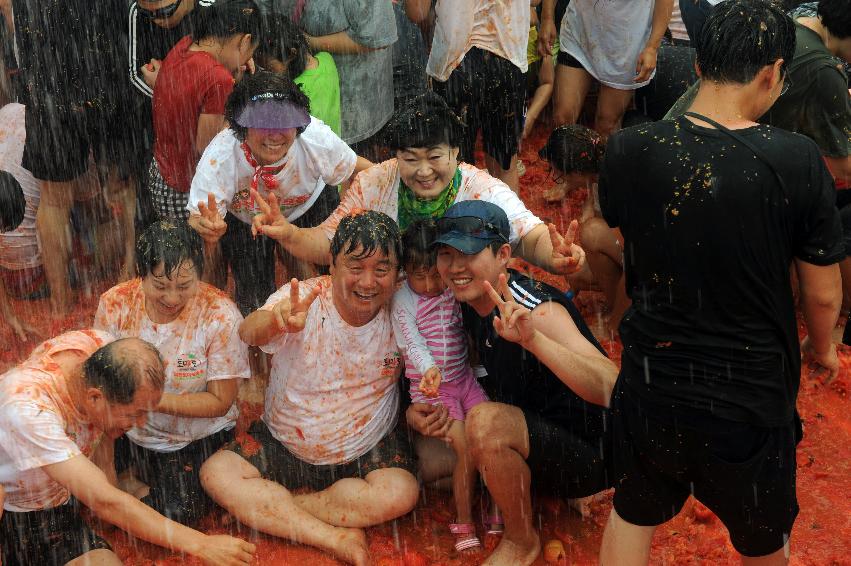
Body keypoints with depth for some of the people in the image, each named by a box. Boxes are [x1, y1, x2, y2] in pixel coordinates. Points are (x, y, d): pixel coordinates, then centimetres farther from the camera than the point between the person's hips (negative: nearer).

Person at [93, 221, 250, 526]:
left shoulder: (220, 316, -23)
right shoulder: (115, 303, -15)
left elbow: (220, 402, -16)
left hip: (197, 438, -3)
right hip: (130, 431, 3)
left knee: (176, 515, -17)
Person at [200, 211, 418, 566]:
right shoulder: (302, 300, -21)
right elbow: (248, 333, -41)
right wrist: (275, 320, -65)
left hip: (369, 448, 0)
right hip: (284, 442, 1)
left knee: (400, 494, -27)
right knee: (216, 474, -18)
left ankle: (264, 510, -14)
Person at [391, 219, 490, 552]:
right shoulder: (403, 301, -11)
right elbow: (413, 342, -22)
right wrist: (430, 369, -39)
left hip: (464, 377, 5)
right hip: (431, 386, -5)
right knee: (467, 450, -15)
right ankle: (463, 523, 0)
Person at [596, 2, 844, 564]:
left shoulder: (629, 150, -13)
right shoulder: (796, 160, -20)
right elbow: (823, 292, -8)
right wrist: (822, 347, 14)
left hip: (650, 386, 2)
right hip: (751, 400, -2)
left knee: (632, 517, 27)